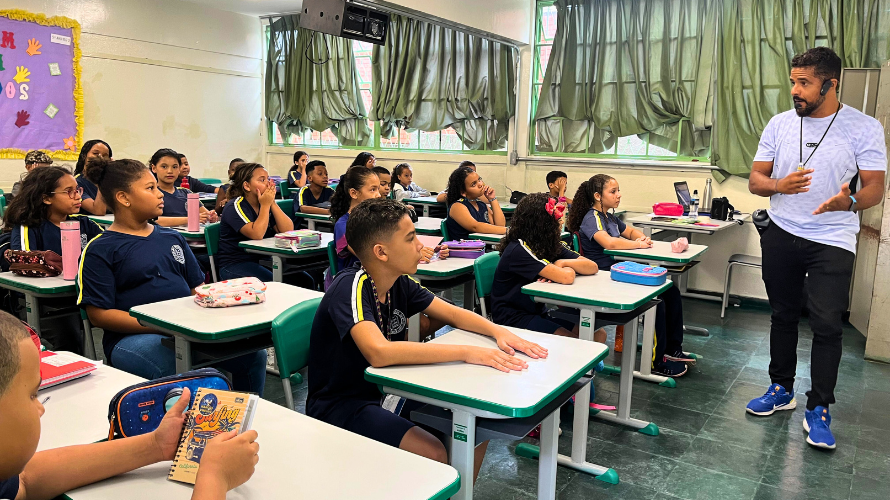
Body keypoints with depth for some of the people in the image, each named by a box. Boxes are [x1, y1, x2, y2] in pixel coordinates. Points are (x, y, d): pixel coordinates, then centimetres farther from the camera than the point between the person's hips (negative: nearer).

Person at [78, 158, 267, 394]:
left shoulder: (173, 238, 21)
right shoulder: (100, 250, 2)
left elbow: (198, 288, 22)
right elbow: (99, 314, -5)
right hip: (133, 336, -5)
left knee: (254, 353, -16)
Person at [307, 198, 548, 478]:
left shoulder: (400, 284, -2)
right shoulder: (351, 287, -25)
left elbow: (453, 314, 6)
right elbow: (378, 352, -40)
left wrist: (499, 332, -14)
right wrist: (466, 353, -38)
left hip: (386, 390, 8)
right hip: (339, 405, -8)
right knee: (433, 455, -27)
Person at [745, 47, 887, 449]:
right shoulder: (779, 124, 3)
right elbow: (755, 180, 5)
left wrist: (850, 202, -30)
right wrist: (779, 185, -19)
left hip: (832, 242, -3)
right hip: (781, 235, 3)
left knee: (827, 326, -5)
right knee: (783, 317, 13)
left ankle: (818, 411, 7)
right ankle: (781, 390, 29)